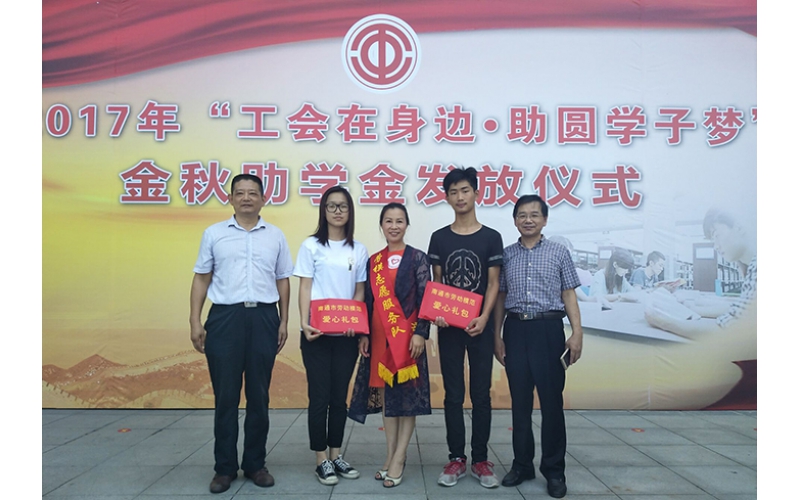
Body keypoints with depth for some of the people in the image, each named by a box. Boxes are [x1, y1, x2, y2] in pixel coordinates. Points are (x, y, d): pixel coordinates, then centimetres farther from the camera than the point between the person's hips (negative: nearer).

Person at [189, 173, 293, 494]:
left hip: (263, 317, 1)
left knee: (259, 395, 8)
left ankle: (255, 464, 21)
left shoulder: (275, 236, 9)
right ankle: (225, 467, 16)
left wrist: (284, 322, 6)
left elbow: (282, 281, 11)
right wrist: (195, 322, 0)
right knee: (225, 395, 4)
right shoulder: (214, 234, 6)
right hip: (225, 317, -1)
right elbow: (201, 278, 7)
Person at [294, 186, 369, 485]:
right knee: (320, 396, 2)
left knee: (340, 396, 10)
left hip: (346, 333, 3)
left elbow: (359, 291, 8)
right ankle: (322, 460, 12)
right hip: (317, 332, -3)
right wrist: (304, 323, -15)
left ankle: (336, 455, 22)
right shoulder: (311, 246, 0)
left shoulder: (358, 250, 8)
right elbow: (305, 288, -3)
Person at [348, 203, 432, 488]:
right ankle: (390, 455, 21)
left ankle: (399, 459, 9)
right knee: (385, 393, 10)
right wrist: (364, 334, 4)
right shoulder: (374, 261, 10)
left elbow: (425, 299, -7)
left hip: (407, 335, -4)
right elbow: (368, 301, 10)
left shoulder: (418, 258, -2)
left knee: (407, 394, 1)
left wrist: (420, 333, -15)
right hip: (380, 336, 5)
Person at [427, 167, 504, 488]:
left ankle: (481, 460, 16)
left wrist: (483, 318, -14)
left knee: (481, 394, 5)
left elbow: (493, 284, 0)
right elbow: (436, 283, 7)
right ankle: (456, 458, 16)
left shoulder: (491, 237, 2)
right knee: (453, 395, 6)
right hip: (449, 326, 1)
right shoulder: (439, 238, 6)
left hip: (480, 326, -1)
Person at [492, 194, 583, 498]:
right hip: (516, 330, 2)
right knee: (520, 400, 9)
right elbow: (500, 297, 10)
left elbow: (568, 295, 3)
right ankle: (522, 464, 22)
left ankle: (554, 469, 15)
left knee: (552, 400, 2)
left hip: (549, 330, -2)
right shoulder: (506, 255, 7)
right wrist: (497, 336, 6)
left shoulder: (559, 253, 4)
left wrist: (577, 332, -5)